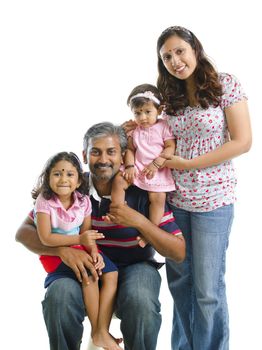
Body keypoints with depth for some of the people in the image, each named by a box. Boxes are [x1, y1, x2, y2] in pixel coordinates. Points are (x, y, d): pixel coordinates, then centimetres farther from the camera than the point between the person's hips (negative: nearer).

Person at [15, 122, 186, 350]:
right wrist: (63, 249, -24)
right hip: (84, 268, 1)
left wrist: (139, 222, -25)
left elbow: (179, 253, -10)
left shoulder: (142, 191, -9)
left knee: (141, 302, -35)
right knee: (58, 296, -31)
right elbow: (23, 232, -5)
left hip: (134, 266, -1)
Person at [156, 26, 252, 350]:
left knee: (208, 289, -2)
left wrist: (190, 164, -13)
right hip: (174, 198, 5)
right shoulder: (169, 97, 8)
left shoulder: (226, 85, -6)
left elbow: (242, 141, -10)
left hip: (212, 199, -4)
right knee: (179, 281, 12)